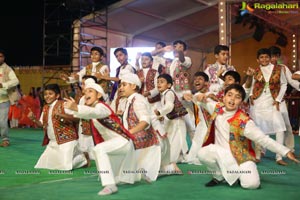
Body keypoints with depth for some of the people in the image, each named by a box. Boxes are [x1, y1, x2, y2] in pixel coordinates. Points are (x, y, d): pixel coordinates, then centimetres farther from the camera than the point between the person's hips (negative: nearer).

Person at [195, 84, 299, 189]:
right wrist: (202, 99, -7)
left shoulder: (244, 122, -19)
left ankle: (241, 174, 13)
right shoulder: (217, 109, -6)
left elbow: (264, 139, -19)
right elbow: (205, 103, 18)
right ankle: (219, 176, 1)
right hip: (220, 154, 3)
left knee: (252, 183, -26)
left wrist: (286, 151, -24)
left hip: (240, 156, -3)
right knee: (202, 154, -29)